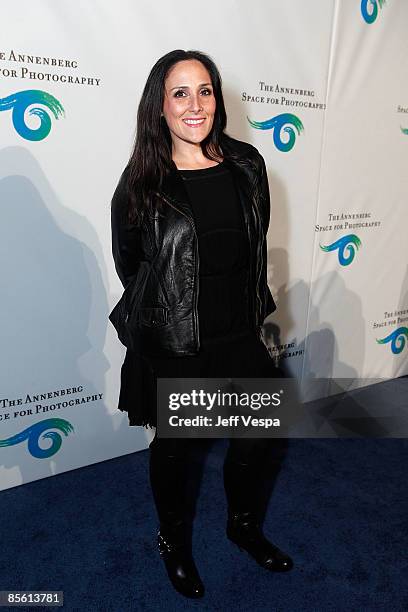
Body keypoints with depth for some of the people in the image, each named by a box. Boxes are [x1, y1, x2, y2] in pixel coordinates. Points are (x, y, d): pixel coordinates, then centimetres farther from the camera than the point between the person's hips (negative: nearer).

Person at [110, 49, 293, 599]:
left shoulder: (247, 164, 1)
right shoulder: (141, 181, -10)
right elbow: (128, 262, 1)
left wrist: (251, 311, 13)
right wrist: (165, 309, 8)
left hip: (240, 334, 4)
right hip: (172, 344, -4)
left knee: (263, 438, 16)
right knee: (176, 446, 15)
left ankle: (244, 524, 48)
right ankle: (174, 541, 45)